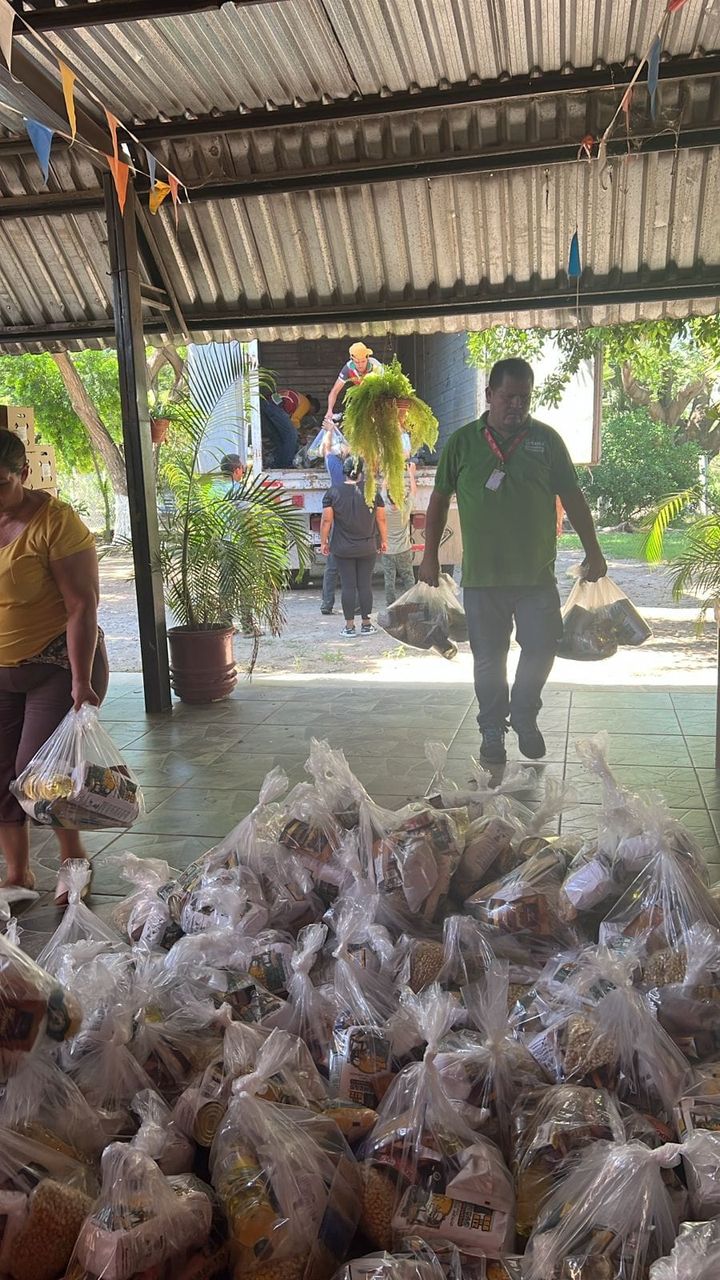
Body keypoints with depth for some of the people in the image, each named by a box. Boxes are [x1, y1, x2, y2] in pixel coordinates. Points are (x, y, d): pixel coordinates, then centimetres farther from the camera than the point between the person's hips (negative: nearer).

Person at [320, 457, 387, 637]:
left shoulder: (333, 492, -4)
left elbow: (326, 520, -5)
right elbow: (381, 519, 3)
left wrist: (324, 541, 4)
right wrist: (384, 540, 14)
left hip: (343, 549, -1)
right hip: (367, 548, 1)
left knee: (348, 585, 2)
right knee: (365, 584, 6)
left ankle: (349, 626, 4)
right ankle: (366, 624, 10)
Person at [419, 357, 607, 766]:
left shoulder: (546, 439, 2)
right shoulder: (463, 441, 0)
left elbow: (573, 498, 6)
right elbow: (440, 499, 7)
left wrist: (593, 551, 6)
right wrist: (430, 555, 5)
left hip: (537, 574, 1)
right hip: (482, 575, 0)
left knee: (542, 648, 3)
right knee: (489, 658, 7)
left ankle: (525, 717, 28)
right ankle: (492, 729, 25)